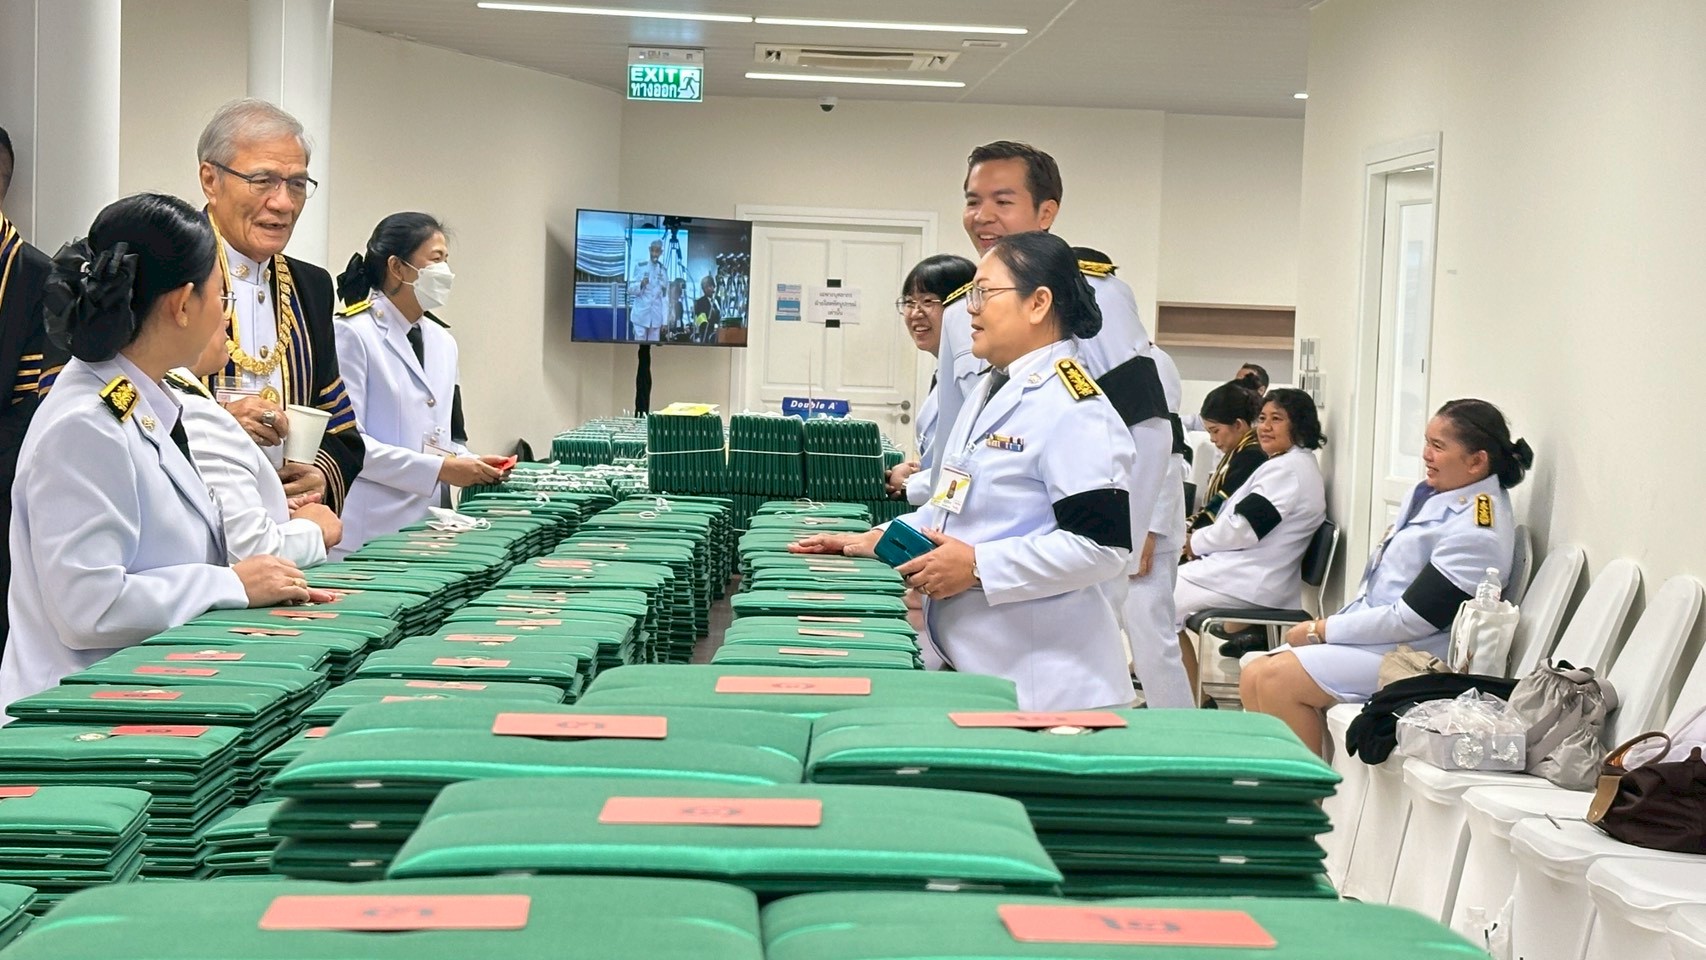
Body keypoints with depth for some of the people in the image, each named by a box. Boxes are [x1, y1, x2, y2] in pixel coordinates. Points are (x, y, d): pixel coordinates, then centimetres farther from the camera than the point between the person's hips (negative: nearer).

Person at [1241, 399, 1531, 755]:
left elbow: (1412, 620, -20)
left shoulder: (1477, 532, -17)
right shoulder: (1436, 495, 13)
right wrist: (1328, 626, 5)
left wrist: (1322, 630, -12)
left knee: (1276, 679, -22)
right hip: (1375, 631, 10)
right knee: (1254, 677, -3)